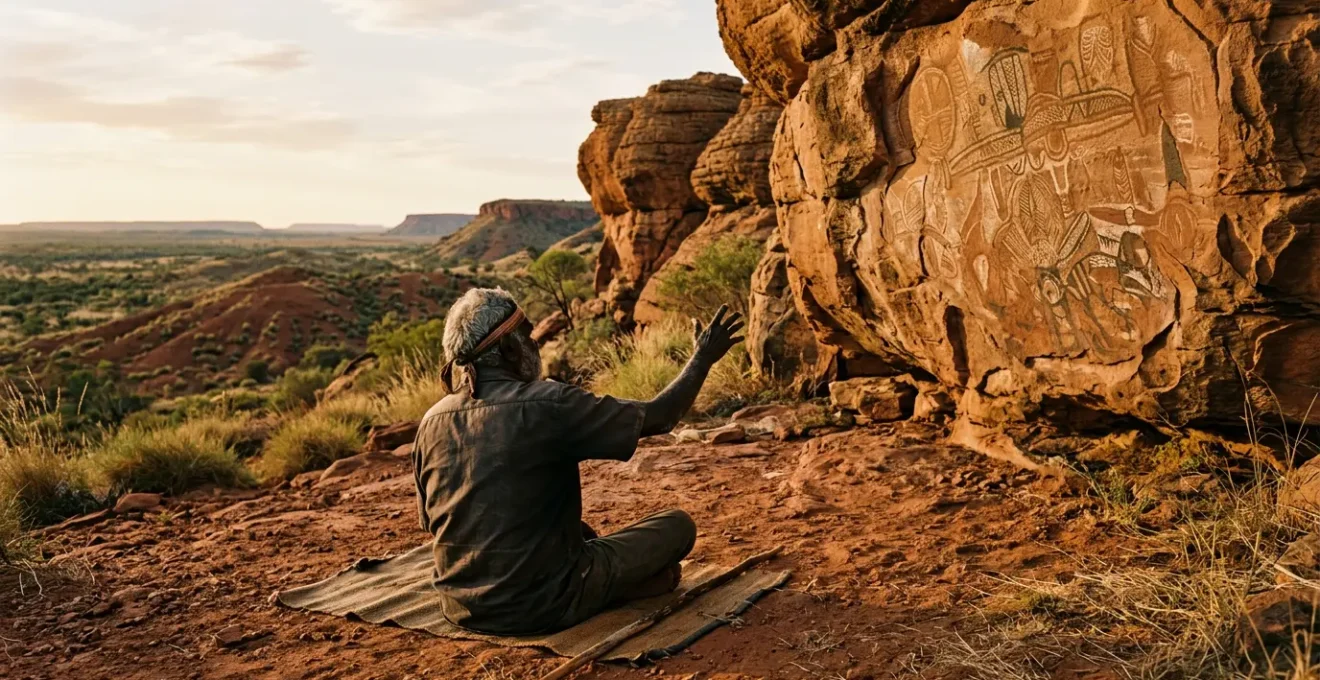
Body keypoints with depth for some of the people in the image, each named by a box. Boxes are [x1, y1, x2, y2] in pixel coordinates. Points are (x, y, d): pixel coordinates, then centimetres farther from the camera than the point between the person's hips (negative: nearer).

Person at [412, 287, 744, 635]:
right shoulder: (548, 405, -19)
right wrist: (703, 357, 6)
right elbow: (657, 417, -11)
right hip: (542, 607, -6)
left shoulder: (432, 423, -2)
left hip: (462, 608, 7)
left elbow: (431, 522, 11)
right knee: (678, 525, 10)